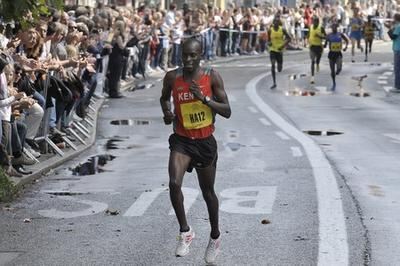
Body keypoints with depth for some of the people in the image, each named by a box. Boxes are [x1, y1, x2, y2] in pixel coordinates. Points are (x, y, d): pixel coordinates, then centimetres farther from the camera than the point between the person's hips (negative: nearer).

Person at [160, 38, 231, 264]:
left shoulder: (212, 76, -9)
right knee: (174, 183, -24)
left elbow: (227, 112, -10)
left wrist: (204, 98, -24)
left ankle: (215, 236, 36)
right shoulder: (172, 77, -5)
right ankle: (185, 231, -6)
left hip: (205, 141, 0)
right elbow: (164, 97, 17)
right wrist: (167, 112, -5)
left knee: (208, 192, 14)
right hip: (182, 140, 0)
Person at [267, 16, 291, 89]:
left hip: (280, 50, 0)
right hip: (272, 50, 0)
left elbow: (289, 38, -2)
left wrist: (283, 45, -16)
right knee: (273, 65, -18)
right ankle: (274, 83, -13)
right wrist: (269, 43, -16)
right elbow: (269, 39, 8)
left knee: (279, 69, 6)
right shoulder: (270, 30, -4)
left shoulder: (282, 30, -7)